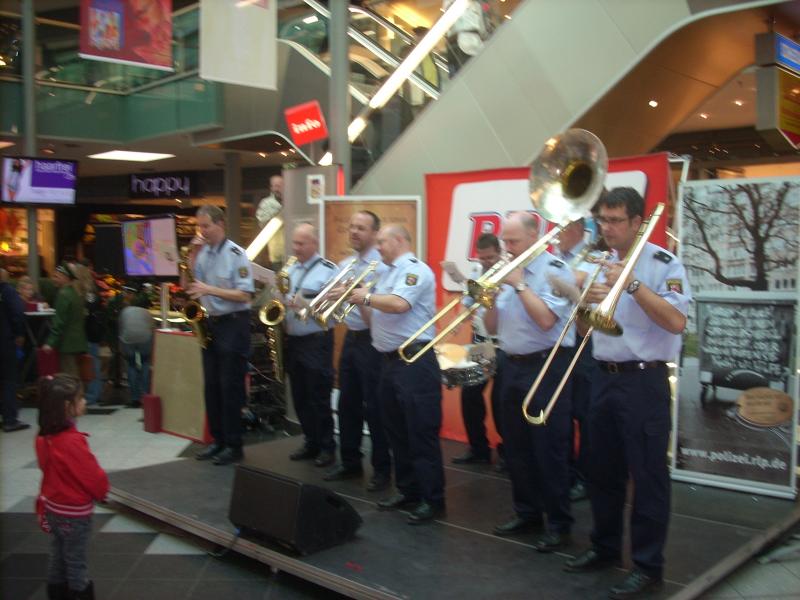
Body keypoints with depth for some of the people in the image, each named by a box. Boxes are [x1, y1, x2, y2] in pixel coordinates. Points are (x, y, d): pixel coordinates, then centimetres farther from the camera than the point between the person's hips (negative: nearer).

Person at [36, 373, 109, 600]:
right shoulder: (72, 441, -31)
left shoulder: (44, 437, -6)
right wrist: (102, 490, -1)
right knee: (76, 561, 9)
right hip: (74, 512, -7)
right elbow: (93, 476, -23)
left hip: (53, 507, 7)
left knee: (58, 555, 21)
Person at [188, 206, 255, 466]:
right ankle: (218, 439, 21)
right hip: (210, 323, 7)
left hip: (233, 324, -7)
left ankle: (234, 445, 6)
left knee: (230, 386, -3)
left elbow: (245, 294, -17)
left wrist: (210, 290, -22)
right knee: (211, 385, 10)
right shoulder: (201, 254, 10)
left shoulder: (236, 254, -11)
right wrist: (193, 291, -4)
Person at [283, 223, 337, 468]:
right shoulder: (290, 270, 14)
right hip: (292, 340, 7)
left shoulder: (328, 270, -7)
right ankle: (311, 443, 24)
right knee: (300, 398, 12)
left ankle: (327, 447, 11)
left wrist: (306, 304, -24)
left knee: (319, 398, -1)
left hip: (317, 341, -7)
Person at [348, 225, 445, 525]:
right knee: (397, 431, 15)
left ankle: (432, 500, 3)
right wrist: (360, 301, 5)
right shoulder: (388, 274, 18)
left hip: (415, 362, -10)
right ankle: (408, 491, 27)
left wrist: (367, 296, -12)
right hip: (390, 362, 10)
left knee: (421, 433, -5)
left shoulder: (415, 270, -10)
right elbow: (377, 319, 22)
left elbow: (399, 304, -27)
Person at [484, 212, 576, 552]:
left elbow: (546, 320, -22)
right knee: (516, 446, 14)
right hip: (512, 366, 7)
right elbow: (492, 327, 11)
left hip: (546, 367, -7)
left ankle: (558, 523, 9)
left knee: (549, 448, -2)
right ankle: (527, 512, 28)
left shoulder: (555, 271, -9)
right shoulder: (506, 271, 10)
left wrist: (519, 285, -16)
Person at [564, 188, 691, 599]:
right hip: (604, 378, 7)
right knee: (603, 471, 16)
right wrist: (586, 300, -7)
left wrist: (632, 284, -24)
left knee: (647, 476, 1)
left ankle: (648, 566, 13)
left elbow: (676, 322, -21)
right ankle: (605, 548, 31)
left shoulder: (663, 263, -9)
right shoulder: (600, 263, 12)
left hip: (644, 383, -7)